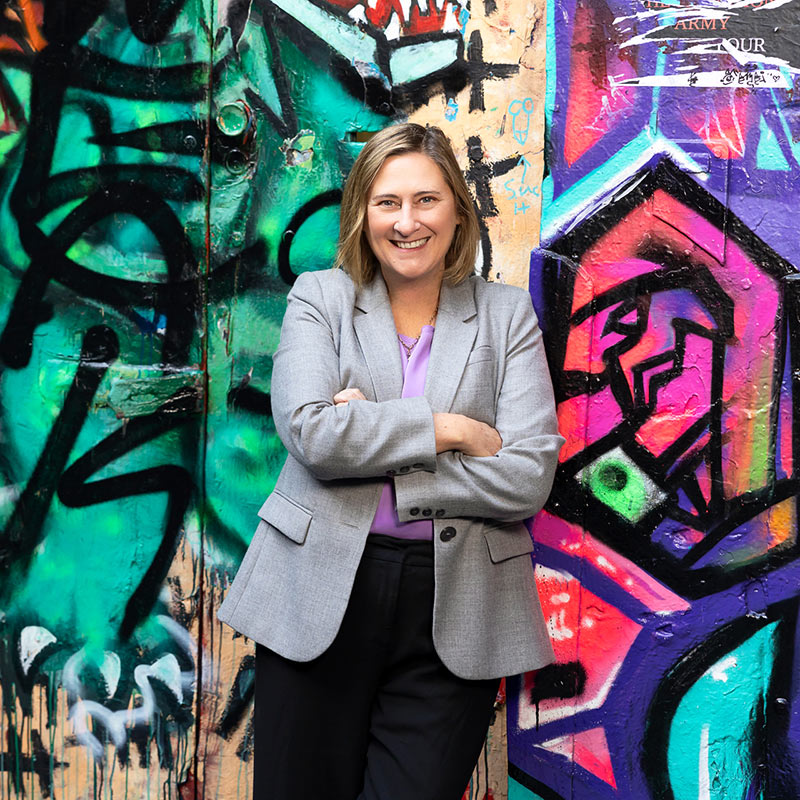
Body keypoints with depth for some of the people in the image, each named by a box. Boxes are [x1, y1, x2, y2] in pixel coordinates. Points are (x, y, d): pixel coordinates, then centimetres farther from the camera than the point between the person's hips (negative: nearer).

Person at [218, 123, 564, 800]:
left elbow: (529, 478, -7)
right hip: (319, 596, 0)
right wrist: (448, 429, -12)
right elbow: (310, 431, -13)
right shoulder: (319, 297, 5)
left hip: (454, 607, 0)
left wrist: (373, 454, -12)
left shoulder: (506, 314, 4)